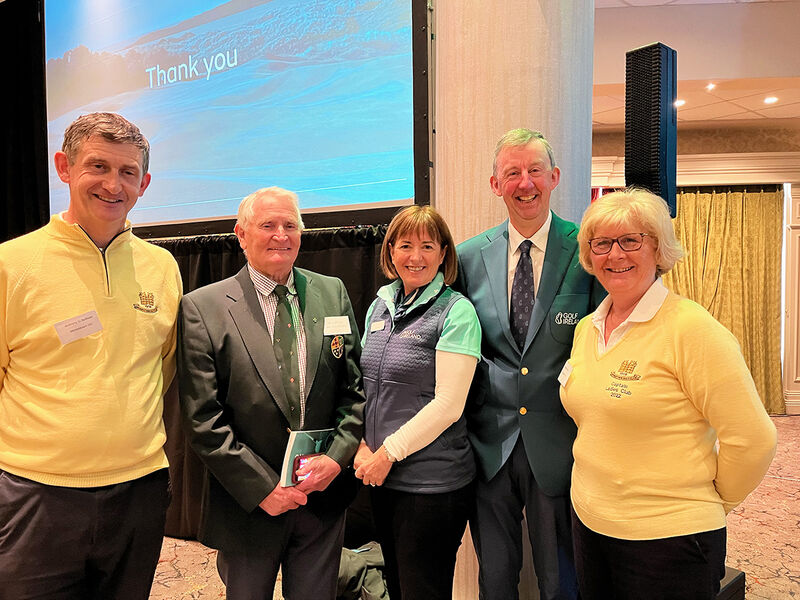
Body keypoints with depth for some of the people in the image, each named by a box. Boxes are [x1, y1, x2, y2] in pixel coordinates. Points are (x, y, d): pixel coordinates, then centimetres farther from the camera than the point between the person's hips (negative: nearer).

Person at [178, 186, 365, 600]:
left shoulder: (332, 294, 2)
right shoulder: (203, 308, -8)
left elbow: (356, 387, 3)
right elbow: (203, 420, -11)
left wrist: (336, 457, -9)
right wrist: (262, 488, -13)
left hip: (323, 497, 3)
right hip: (248, 503, -2)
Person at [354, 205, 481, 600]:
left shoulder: (456, 312, -12)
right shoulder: (380, 306, 8)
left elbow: (448, 404, -17)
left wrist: (388, 453, -14)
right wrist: (362, 447, -1)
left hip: (432, 482, -6)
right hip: (382, 477, 6)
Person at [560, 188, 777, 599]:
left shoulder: (692, 328, -17)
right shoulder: (586, 329, 4)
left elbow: (753, 440, -16)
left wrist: (711, 502, -4)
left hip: (667, 537, -6)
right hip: (589, 523, 6)